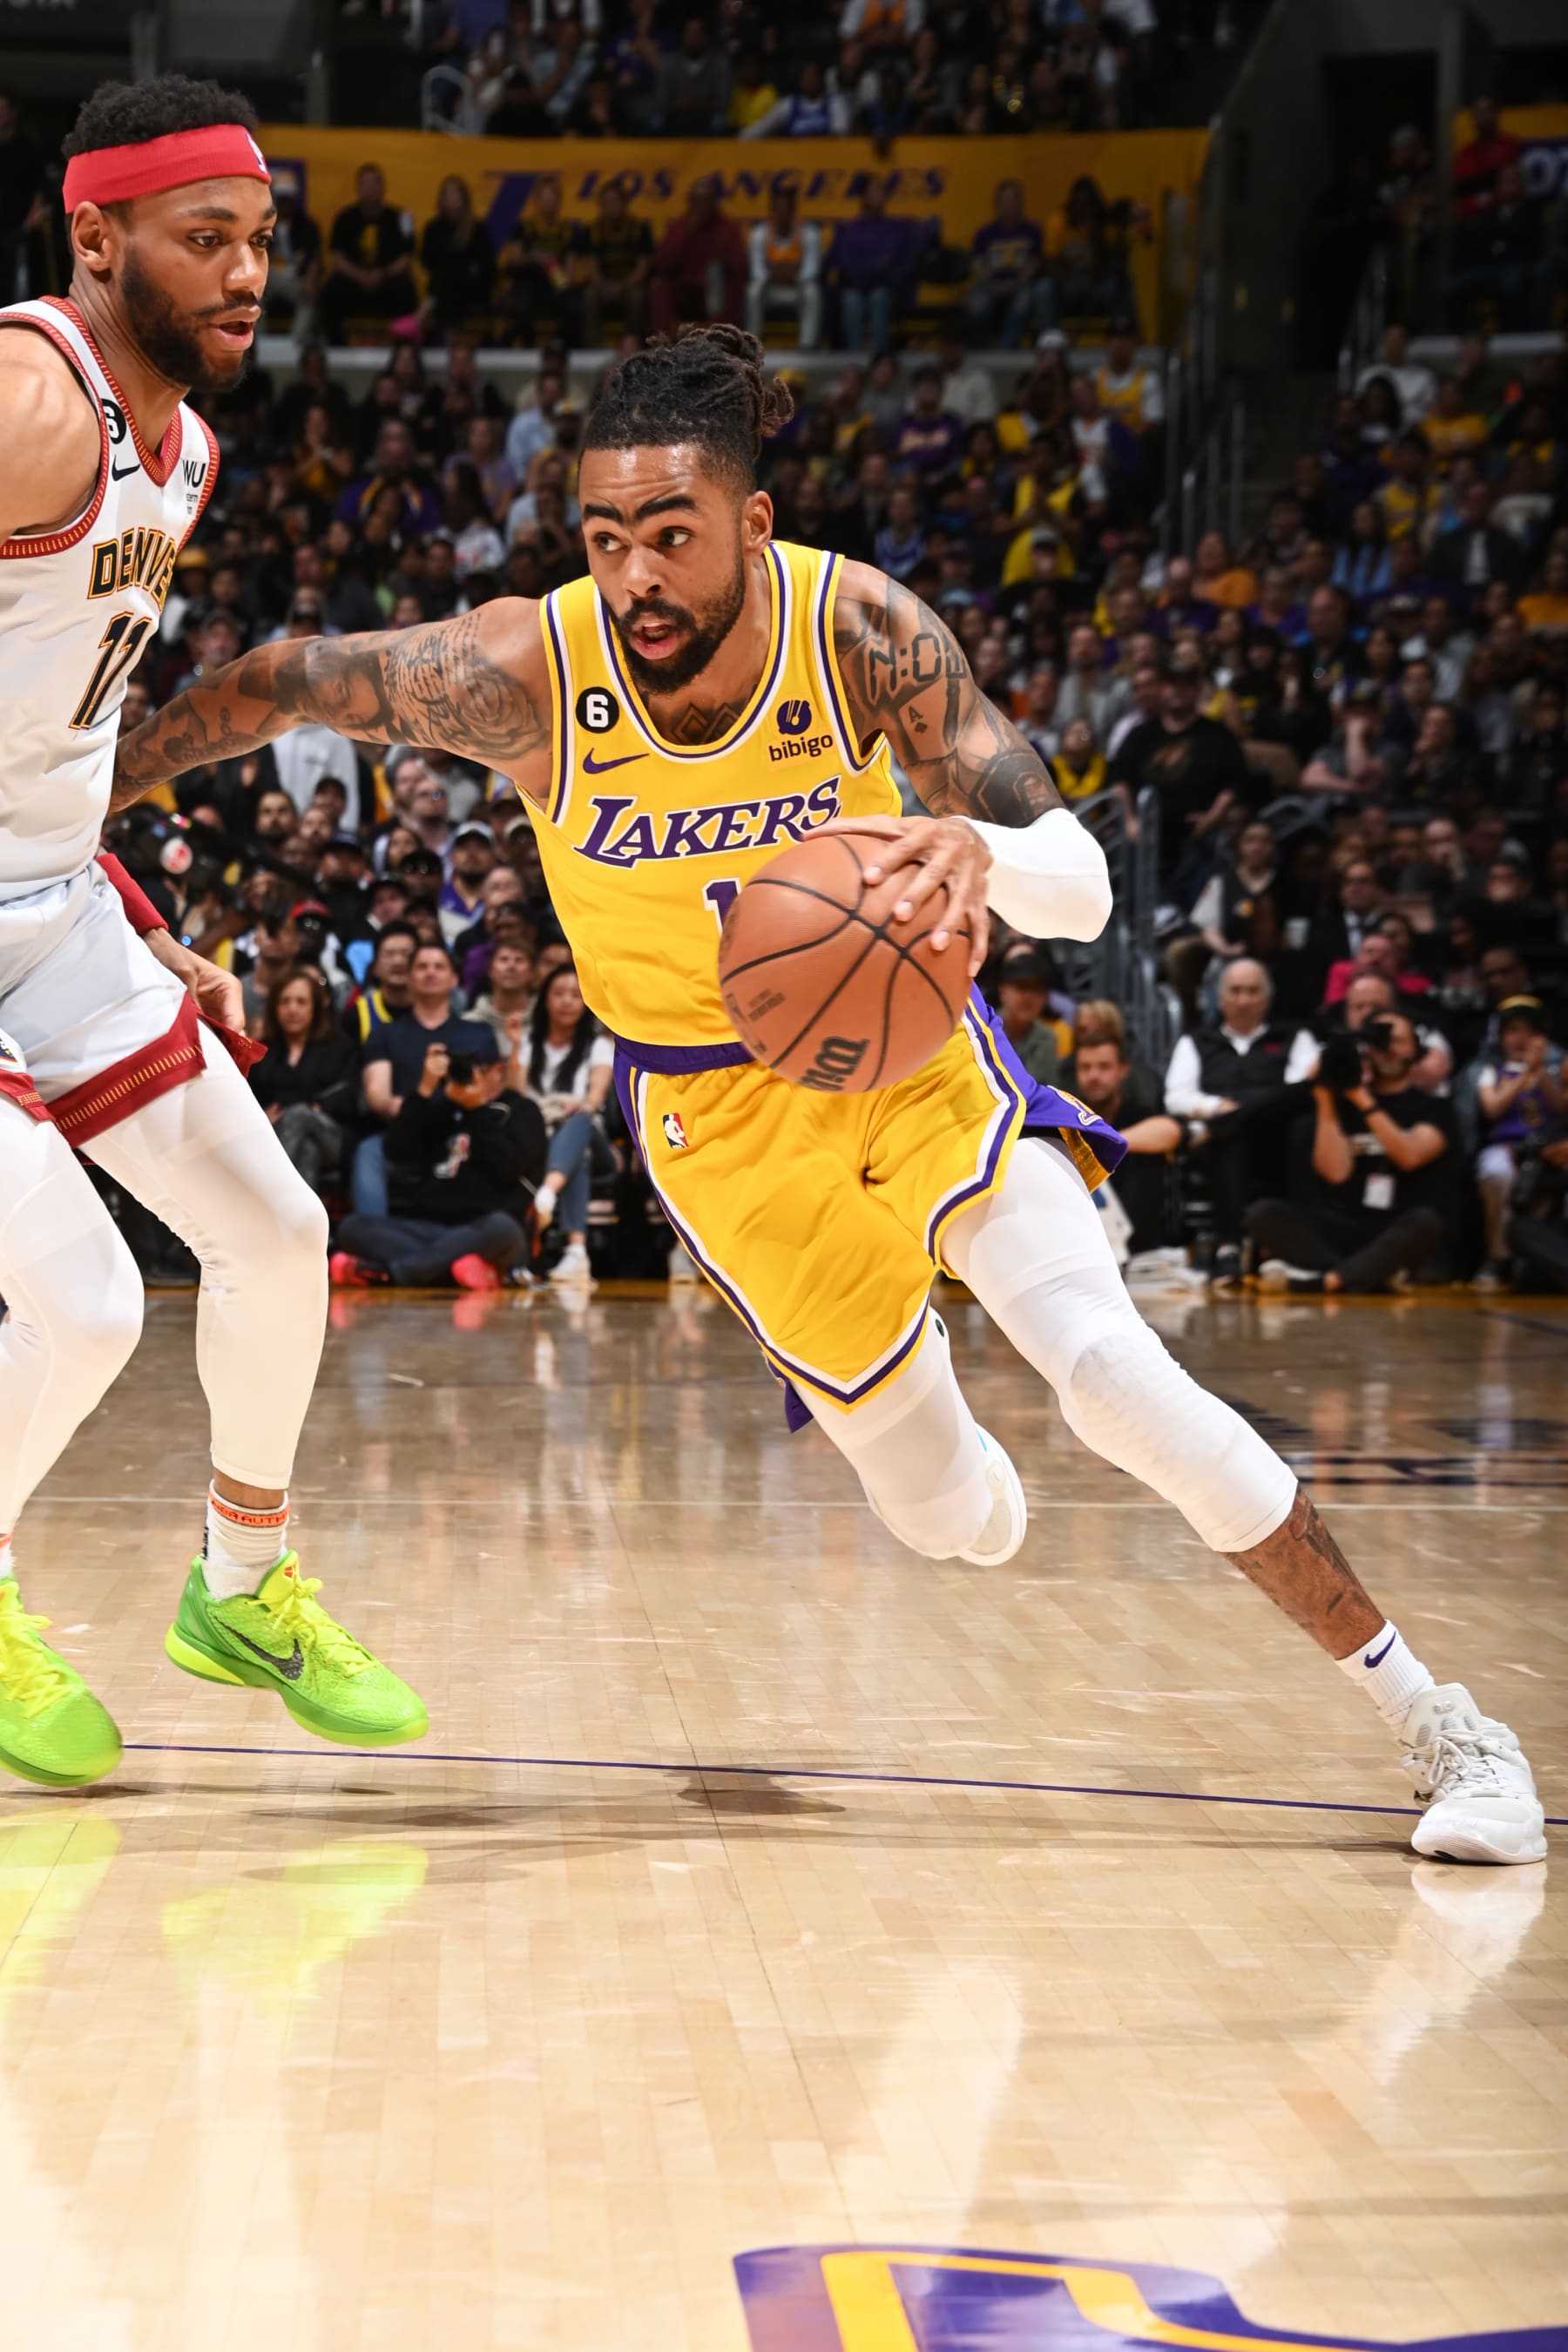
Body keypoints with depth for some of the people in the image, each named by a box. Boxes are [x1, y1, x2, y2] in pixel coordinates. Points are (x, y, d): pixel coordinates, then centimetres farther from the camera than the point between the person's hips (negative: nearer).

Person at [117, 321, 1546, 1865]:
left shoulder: (863, 630, -23)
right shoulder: (523, 673, -24)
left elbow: (1081, 883, -26)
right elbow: (278, 685, -7)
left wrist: (978, 853, -48)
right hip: (721, 1109, 0)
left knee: (1116, 1376, -20)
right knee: (946, 1515, 1)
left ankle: (1437, 1722, -6)